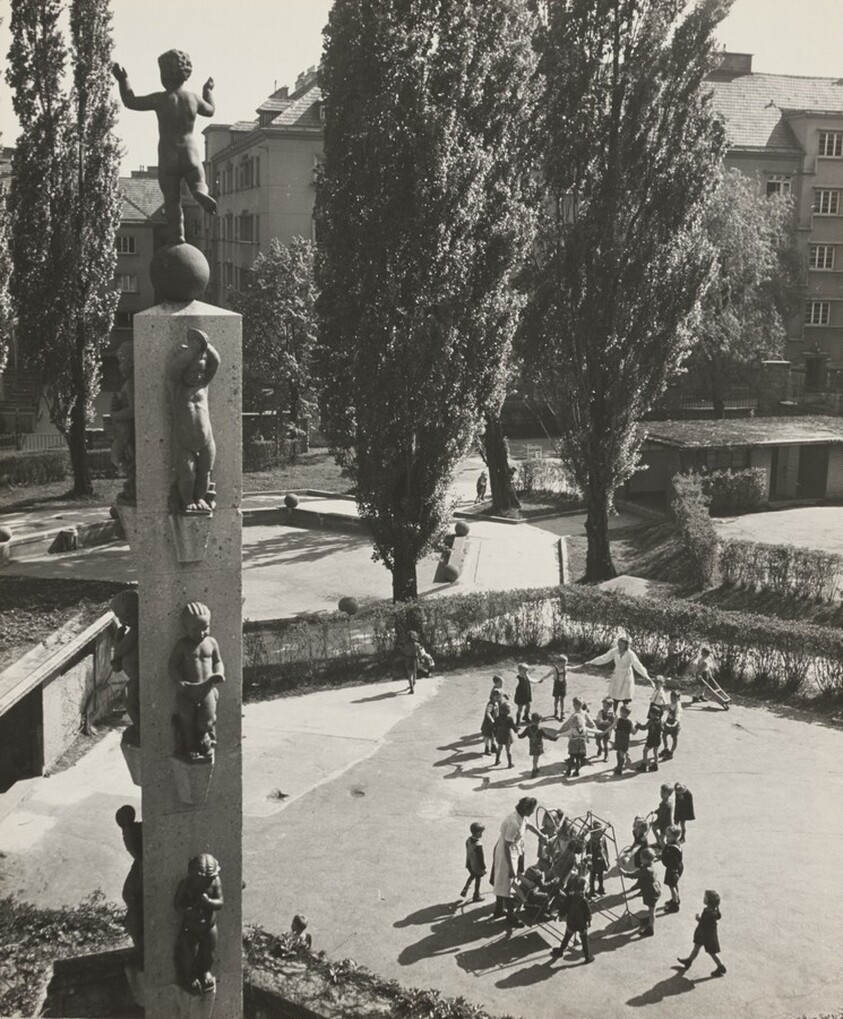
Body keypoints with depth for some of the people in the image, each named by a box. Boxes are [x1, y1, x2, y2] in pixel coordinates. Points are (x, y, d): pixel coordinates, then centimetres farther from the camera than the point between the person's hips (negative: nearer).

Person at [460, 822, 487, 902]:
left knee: (472, 876, 30)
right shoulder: (478, 845, -34)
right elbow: (481, 858, -25)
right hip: (477, 867, -7)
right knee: (477, 880, 14)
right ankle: (476, 896, 31)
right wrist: (483, 867, -12)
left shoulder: (468, 840, -9)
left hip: (470, 865, 7)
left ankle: (464, 892, 29)